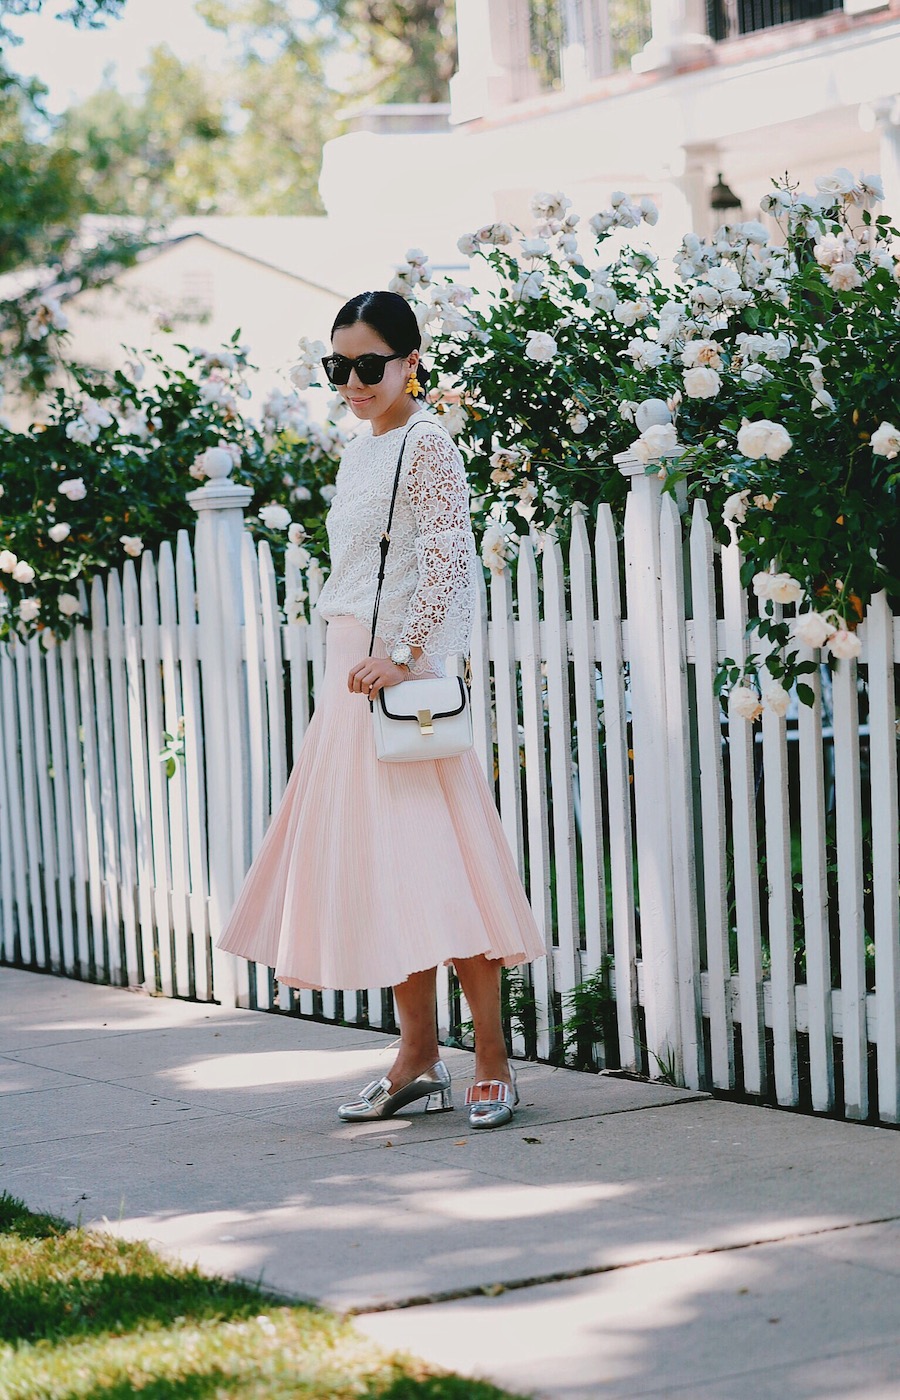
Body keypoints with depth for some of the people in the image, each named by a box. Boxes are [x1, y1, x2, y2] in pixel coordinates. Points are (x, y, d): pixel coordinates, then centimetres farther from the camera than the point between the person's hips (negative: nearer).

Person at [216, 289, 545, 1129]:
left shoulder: (425, 445, -8)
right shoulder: (358, 457, 18)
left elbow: (450, 560, -17)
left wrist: (398, 657, -22)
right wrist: (352, 664, 19)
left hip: (402, 680, -9)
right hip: (351, 681, 9)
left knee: (436, 868, -10)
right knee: (377, 868, 8)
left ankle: (493, 1066, -6)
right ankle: (418, 1060, 14)